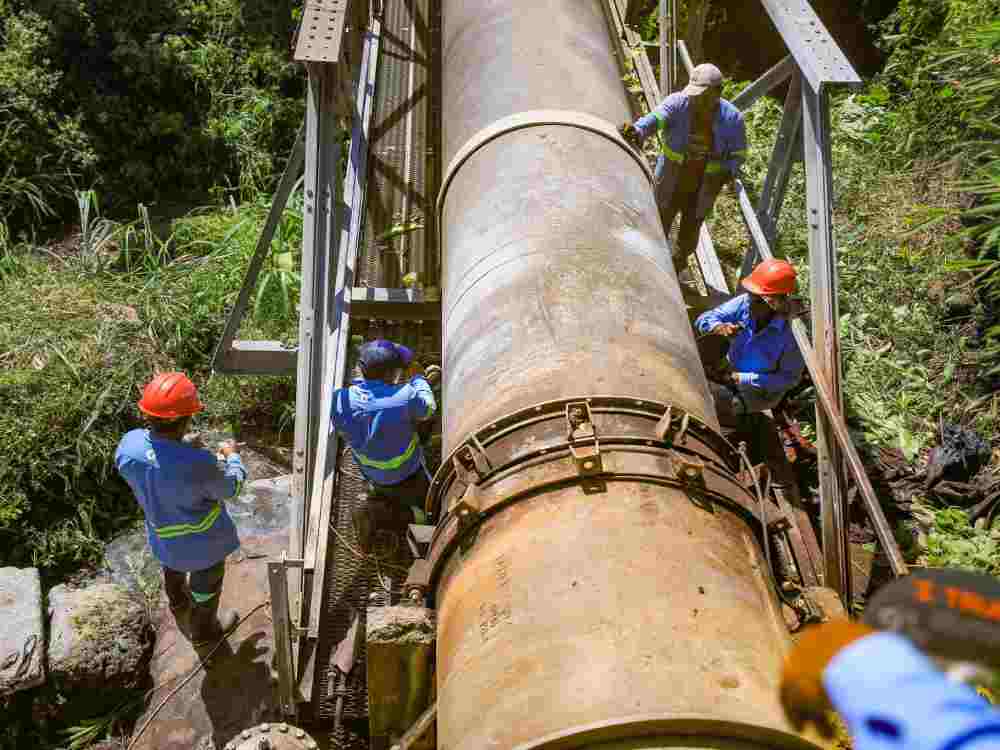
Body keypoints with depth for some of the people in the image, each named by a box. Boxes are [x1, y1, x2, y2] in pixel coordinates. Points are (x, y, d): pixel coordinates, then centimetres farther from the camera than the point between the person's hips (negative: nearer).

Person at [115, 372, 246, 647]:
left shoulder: (128, 445, -26)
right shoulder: (197, 464, -43)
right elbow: (230, 487, -20)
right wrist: (231, 455, -2)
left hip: (161, 532, 6)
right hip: (201, 541, -5)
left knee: (173, 564, 39)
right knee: (206, 583, 26)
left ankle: (178, 602, 69)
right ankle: (204, 630, 54)